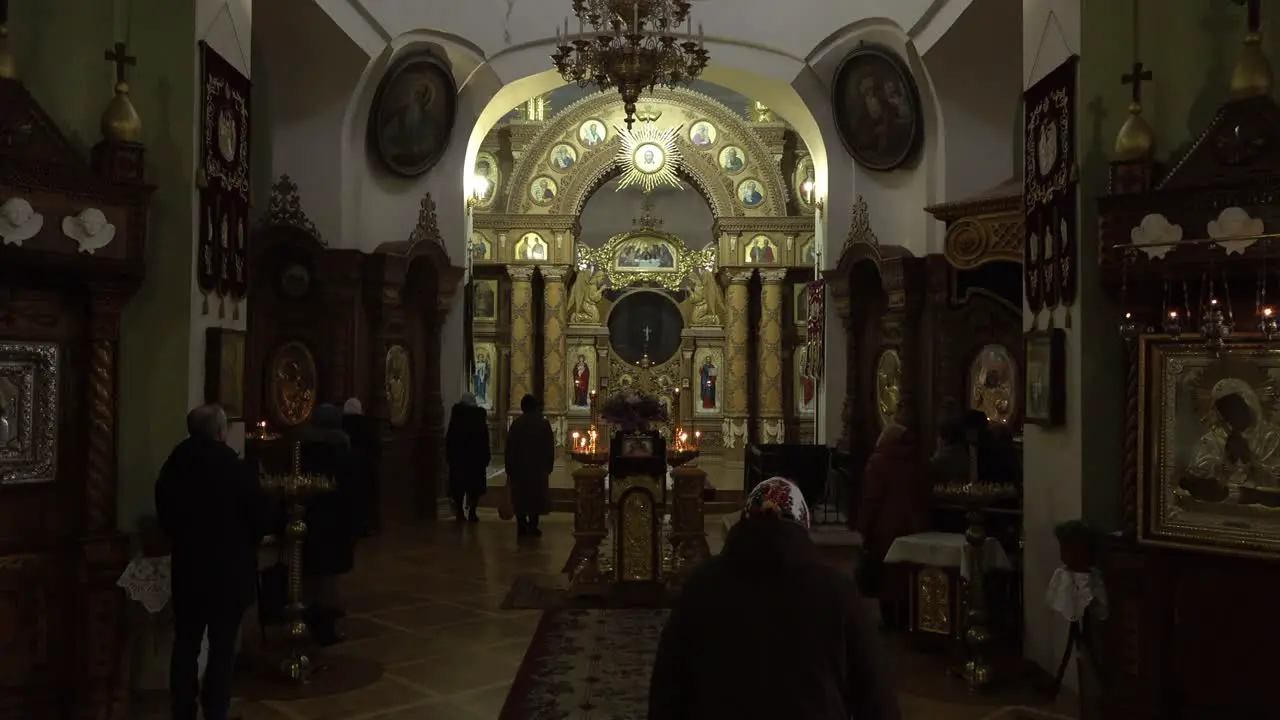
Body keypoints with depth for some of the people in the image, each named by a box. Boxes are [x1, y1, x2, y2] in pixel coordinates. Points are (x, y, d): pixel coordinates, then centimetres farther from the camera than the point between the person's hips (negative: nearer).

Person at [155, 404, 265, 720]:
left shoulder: (173, 465, -1)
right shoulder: (234, 467, -16)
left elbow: (164, 514, 9)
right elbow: (257, 516, -9)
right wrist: (247, 544, 11)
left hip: (187, 567, 5)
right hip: (230, 570, -4)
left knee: (185, 645, 14)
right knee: (222, 647, 4)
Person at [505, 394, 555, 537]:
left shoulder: (516, 424, -5)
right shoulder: (544, 424, -5)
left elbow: (509, 448, -2)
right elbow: (550, 448, -3)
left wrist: (509, 468, 5)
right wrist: (549, 466, 6)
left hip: (519, 467, 0)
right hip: (539, 468, 0)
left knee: (520, 496, 8)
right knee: (536, 496, 8)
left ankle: (521, 527, 5)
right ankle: (532, 526, 5)